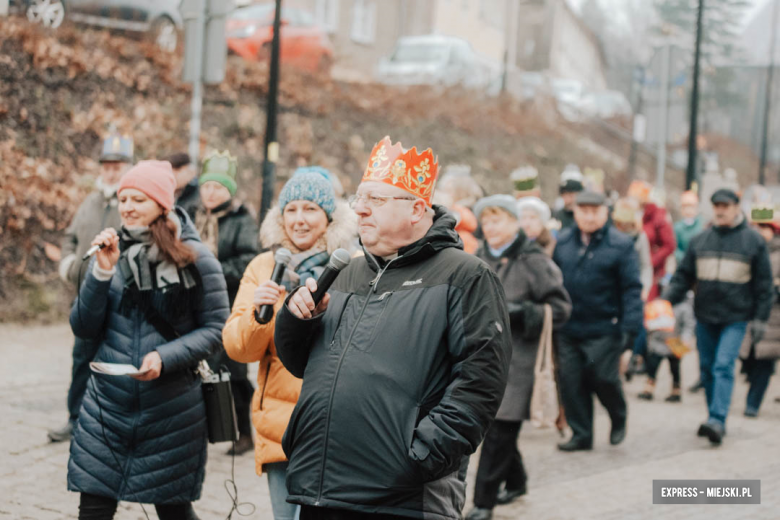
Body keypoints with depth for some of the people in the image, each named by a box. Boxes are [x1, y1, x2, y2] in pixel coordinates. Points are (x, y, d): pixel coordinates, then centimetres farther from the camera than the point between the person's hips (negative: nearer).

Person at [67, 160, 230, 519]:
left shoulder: (195, 258, -6)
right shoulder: (112, 252, 4)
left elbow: (215, 329, -5)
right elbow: (83, 328, 0)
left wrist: (165, 357, -18)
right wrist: (102, 272, -12)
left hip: (172, 410, -2)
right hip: (107, 406, 3)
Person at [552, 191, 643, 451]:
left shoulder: (620, 245, -4)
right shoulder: (563, 242, 8)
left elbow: (632, 289, -7)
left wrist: (630, 327, -14)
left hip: (604, 329, -4)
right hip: (568, 329, 4)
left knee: (603, 378, -5)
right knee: (571, 381, 3)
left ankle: (619, 418, 26)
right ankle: (581, 434, 15)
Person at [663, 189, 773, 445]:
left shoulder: (753, 241, 0)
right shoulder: (700, 240, 7)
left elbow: (763, 283, 2)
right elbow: (684, 275, 10)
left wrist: (760, 318, -3)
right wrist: (667, 298, -6)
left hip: (735, 318, -4)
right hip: (705, 316, 4)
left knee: (723, 367, -15)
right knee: (707, 369, 10)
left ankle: (717, 421, -20)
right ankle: (715, 419, 22)